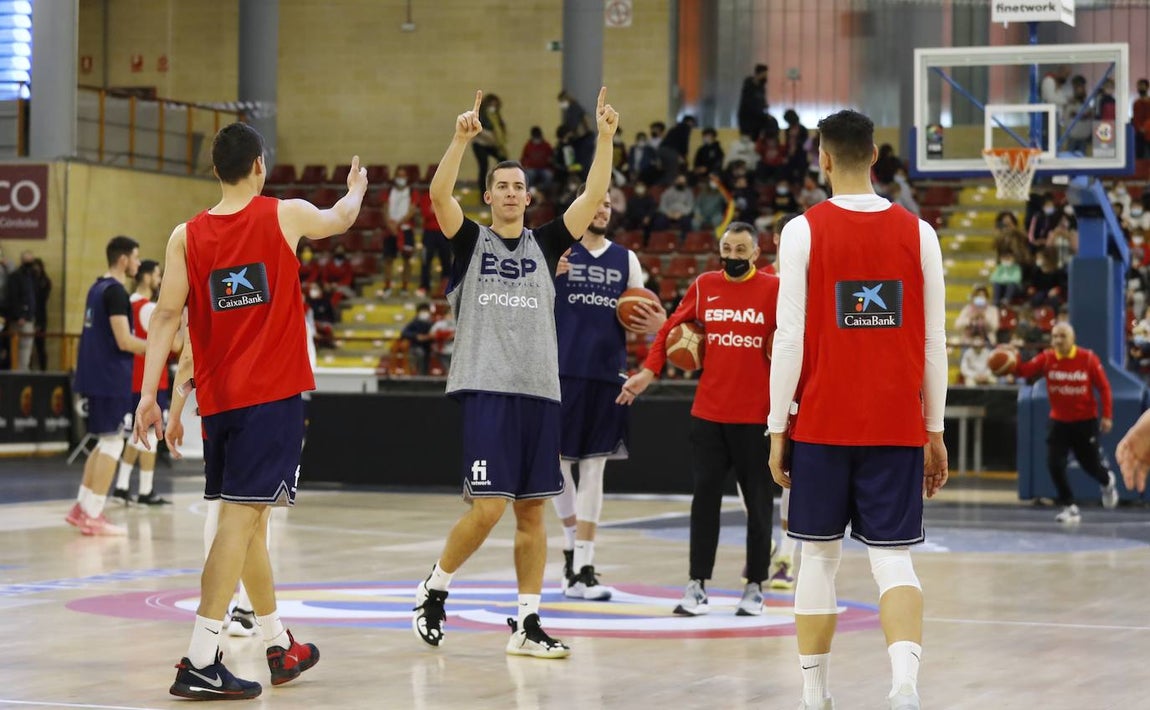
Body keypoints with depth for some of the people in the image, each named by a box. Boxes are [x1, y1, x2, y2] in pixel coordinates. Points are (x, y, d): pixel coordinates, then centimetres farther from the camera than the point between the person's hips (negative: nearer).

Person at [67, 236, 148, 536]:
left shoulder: (98, 288, 14)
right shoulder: (116, 292, -16)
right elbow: (124, 341, -21)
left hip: (95, 375, 9)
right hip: (111, 377, -9)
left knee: (106, 442, 18)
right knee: (112, 443, -3)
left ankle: (82, 508, 19)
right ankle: (92, 517, -2)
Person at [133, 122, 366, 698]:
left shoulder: (186, 237, 3)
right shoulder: (286, 216, -2)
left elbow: (166, 315, -4)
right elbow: (340, 219, 19)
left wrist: (149, 393, -4)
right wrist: (357, 189, 41)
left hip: (217, 398, 5)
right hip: (273, 393, -5)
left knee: (250, 518, 16)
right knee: (241, 517, -9)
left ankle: (279, 647, 30)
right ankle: (199, 662, -16)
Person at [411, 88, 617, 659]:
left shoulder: (545, 244, 14)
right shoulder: (471, 241, 6)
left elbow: (593, 198, 5)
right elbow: (439, 195, -12)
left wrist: (605, 137, -4)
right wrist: (461, 139, -23)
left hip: (539, 391, 4)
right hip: (486, 388, -4)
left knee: (532, 511, 5)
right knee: (489, 506, -12)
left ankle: (526, 625, 10)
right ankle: (433, 589, 10)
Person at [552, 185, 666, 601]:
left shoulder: (626, 259, 12)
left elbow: (641, 317, 17)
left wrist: (658, 327, -6)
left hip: (607, 375, 3)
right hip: (563, 371, -3)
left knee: (594, 469, 1)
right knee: (558, 461, 0)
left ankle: (583, 569, 2)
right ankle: (572, 540, 25)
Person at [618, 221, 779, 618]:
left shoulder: (774, 288, -3)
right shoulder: (704, 286, 7)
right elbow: (671, 329, 13)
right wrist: (648, 372, 4)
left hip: (756, 414, -2)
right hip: (708, 411, 3)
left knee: (757, 500, 5)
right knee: (705, 495, 1)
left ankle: (755, 586, 15)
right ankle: (697, 585, 6)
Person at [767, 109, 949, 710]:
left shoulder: (804, 230, -5)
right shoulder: (917, 233, 3)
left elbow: (790, 338, -8)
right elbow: (934, 342, 4)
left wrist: (777, 428, -1)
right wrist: (935, 430, 12)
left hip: (822, 424, -1)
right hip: (897, 427, 1)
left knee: (820, 554, 12)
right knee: (892, 557, 2)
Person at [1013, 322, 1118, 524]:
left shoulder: (1088, 358, -13)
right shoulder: (1047, 358, -8)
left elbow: (1104, 387, -8)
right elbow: (1026, 370, -22)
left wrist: (1107, 416, -13)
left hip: (1085, 421, -2)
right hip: (1059, 421, 2)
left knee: (1090, 464, 8)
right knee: (1055, 464, -10)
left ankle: (1107, 481, 46)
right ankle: (1070, 507, 7)